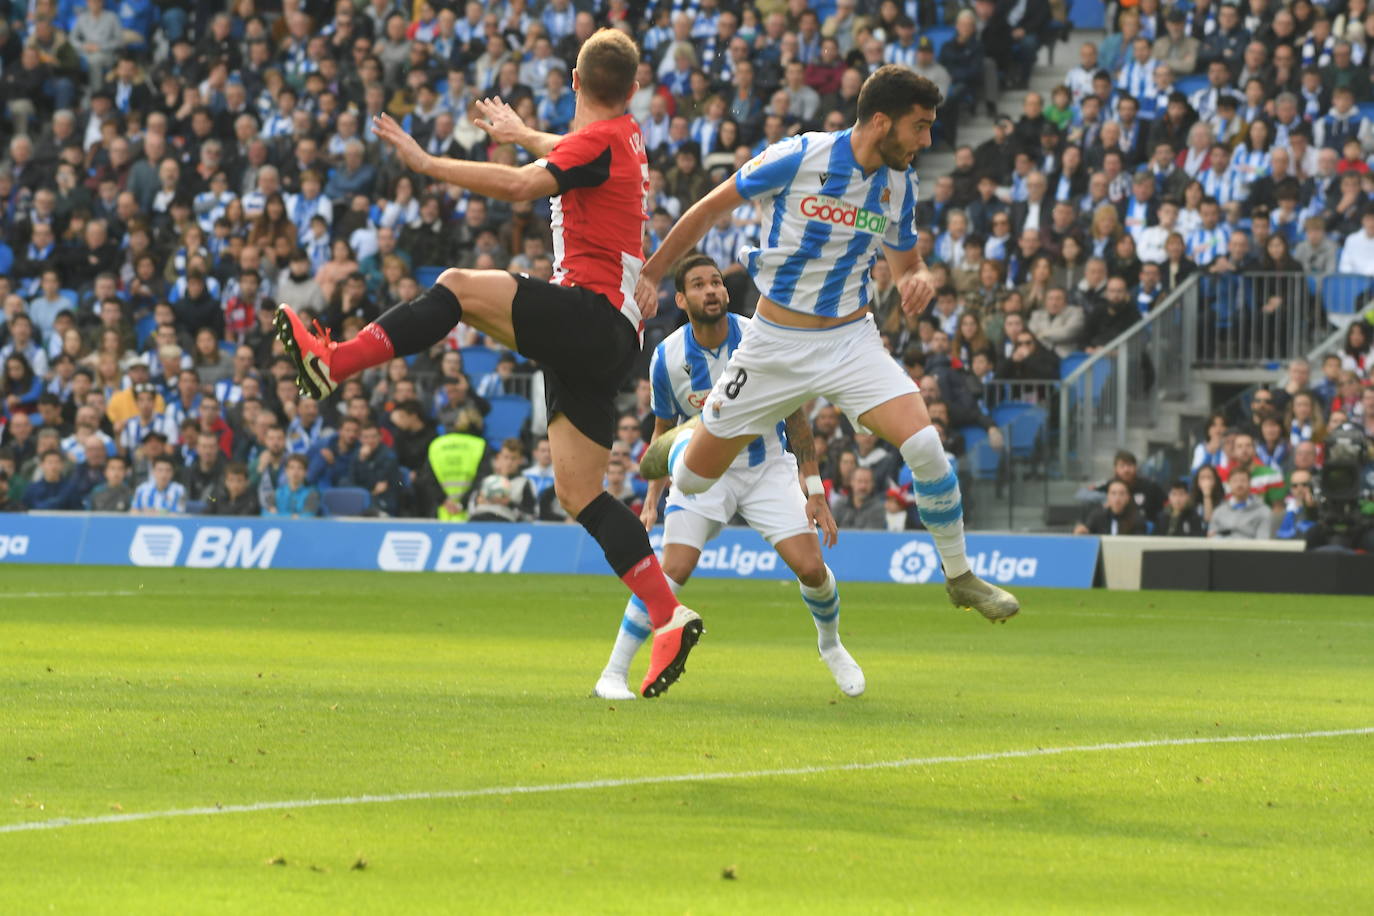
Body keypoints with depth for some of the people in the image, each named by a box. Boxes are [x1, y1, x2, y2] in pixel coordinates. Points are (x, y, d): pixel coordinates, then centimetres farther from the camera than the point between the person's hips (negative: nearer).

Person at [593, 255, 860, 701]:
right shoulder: (667, 358, -14)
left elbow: (796, 420, -6)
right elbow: (663, 430, 4)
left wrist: (815, 492, -8)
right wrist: (653, 496, -3)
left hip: (767, 467, 1)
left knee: (811, 568, -11)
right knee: (674, 569, -21)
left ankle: (830, 645, 22)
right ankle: (612, 673, -12)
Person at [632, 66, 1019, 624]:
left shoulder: (900, 184, -3)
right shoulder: (797, 159, -16)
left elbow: (906, 266, 12)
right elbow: (709, 210, -3)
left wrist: (919, 281, -13)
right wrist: (651, 274, 1)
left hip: (851, 340, 2)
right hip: (776, 342, -2)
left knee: (924, 445, -21)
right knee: (692, 479, 4)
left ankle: (960, 577, -2)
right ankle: (682, 439, 44)